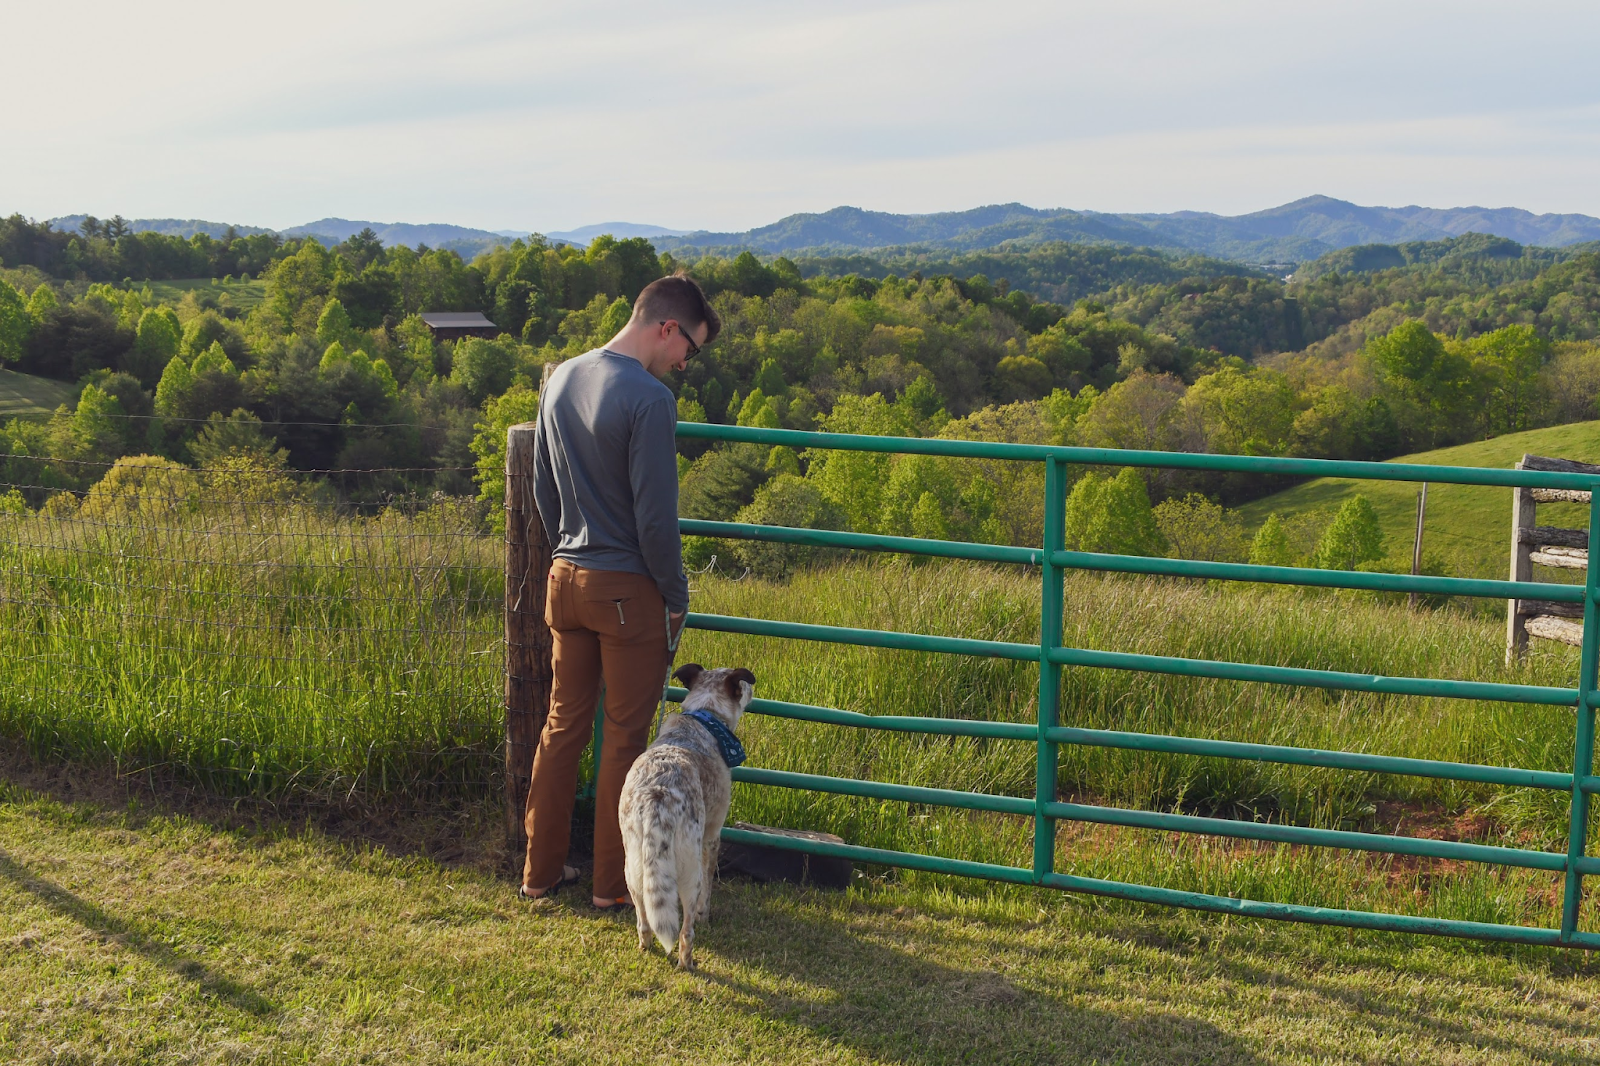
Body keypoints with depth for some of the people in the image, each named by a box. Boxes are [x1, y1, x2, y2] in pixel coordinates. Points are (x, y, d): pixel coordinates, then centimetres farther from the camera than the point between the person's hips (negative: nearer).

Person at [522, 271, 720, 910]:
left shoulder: (560, 381, 7)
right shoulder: (648, 398, -18)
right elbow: (655, 516, -18)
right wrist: (676, 597, -6)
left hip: (566, 582, 7)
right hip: (627, 591, -7)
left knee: (564, 725, 16)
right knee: (625, 737, 4)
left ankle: (541, 870, 23)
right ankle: (613, 882, 14)